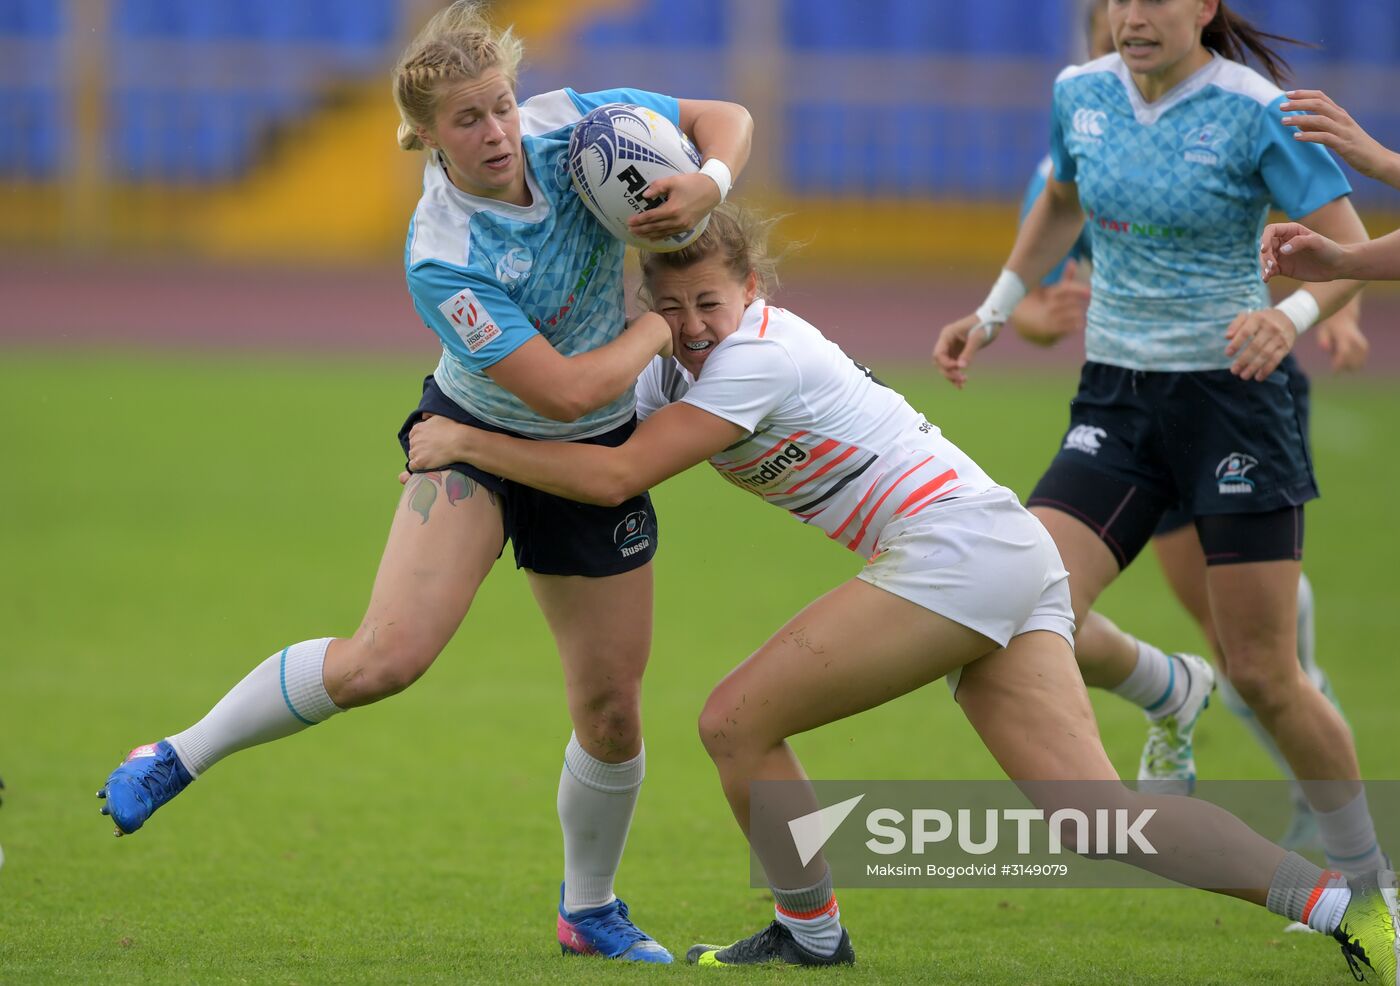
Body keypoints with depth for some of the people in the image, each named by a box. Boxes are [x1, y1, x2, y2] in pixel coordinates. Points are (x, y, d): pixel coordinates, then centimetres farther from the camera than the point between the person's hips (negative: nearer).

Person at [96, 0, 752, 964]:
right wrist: (661, 326, -16)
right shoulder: (441, 259, -30)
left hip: (596, 456, 4)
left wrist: (709, 184, -24)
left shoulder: (572, 125, -16)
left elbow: (725, 117, -3)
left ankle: (590, 911, 29)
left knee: (611, 710, 5)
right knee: (387, 656, -24)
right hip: (477, 435, -4)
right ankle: (182, 756, -4)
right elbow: (567, 389, -30)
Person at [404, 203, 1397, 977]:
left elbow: (614, 476, -19)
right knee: (1099, 813, -4)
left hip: (958, 548, -10)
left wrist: (466, 442, -11)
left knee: (737, 722, -6)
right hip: (1014, 559, 10)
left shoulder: (759, 356, -13)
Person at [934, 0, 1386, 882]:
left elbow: (1353, 253, -14)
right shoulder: (1083, 94, 4)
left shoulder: (1255, 112, -12)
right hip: (1118, 400, 5)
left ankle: (1365, 873, 18)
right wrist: (995, 312, 24)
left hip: (1235, 396, -5)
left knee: (1264, 677, -4)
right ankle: (1171, 693, 19)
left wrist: (1293, 315, -33)